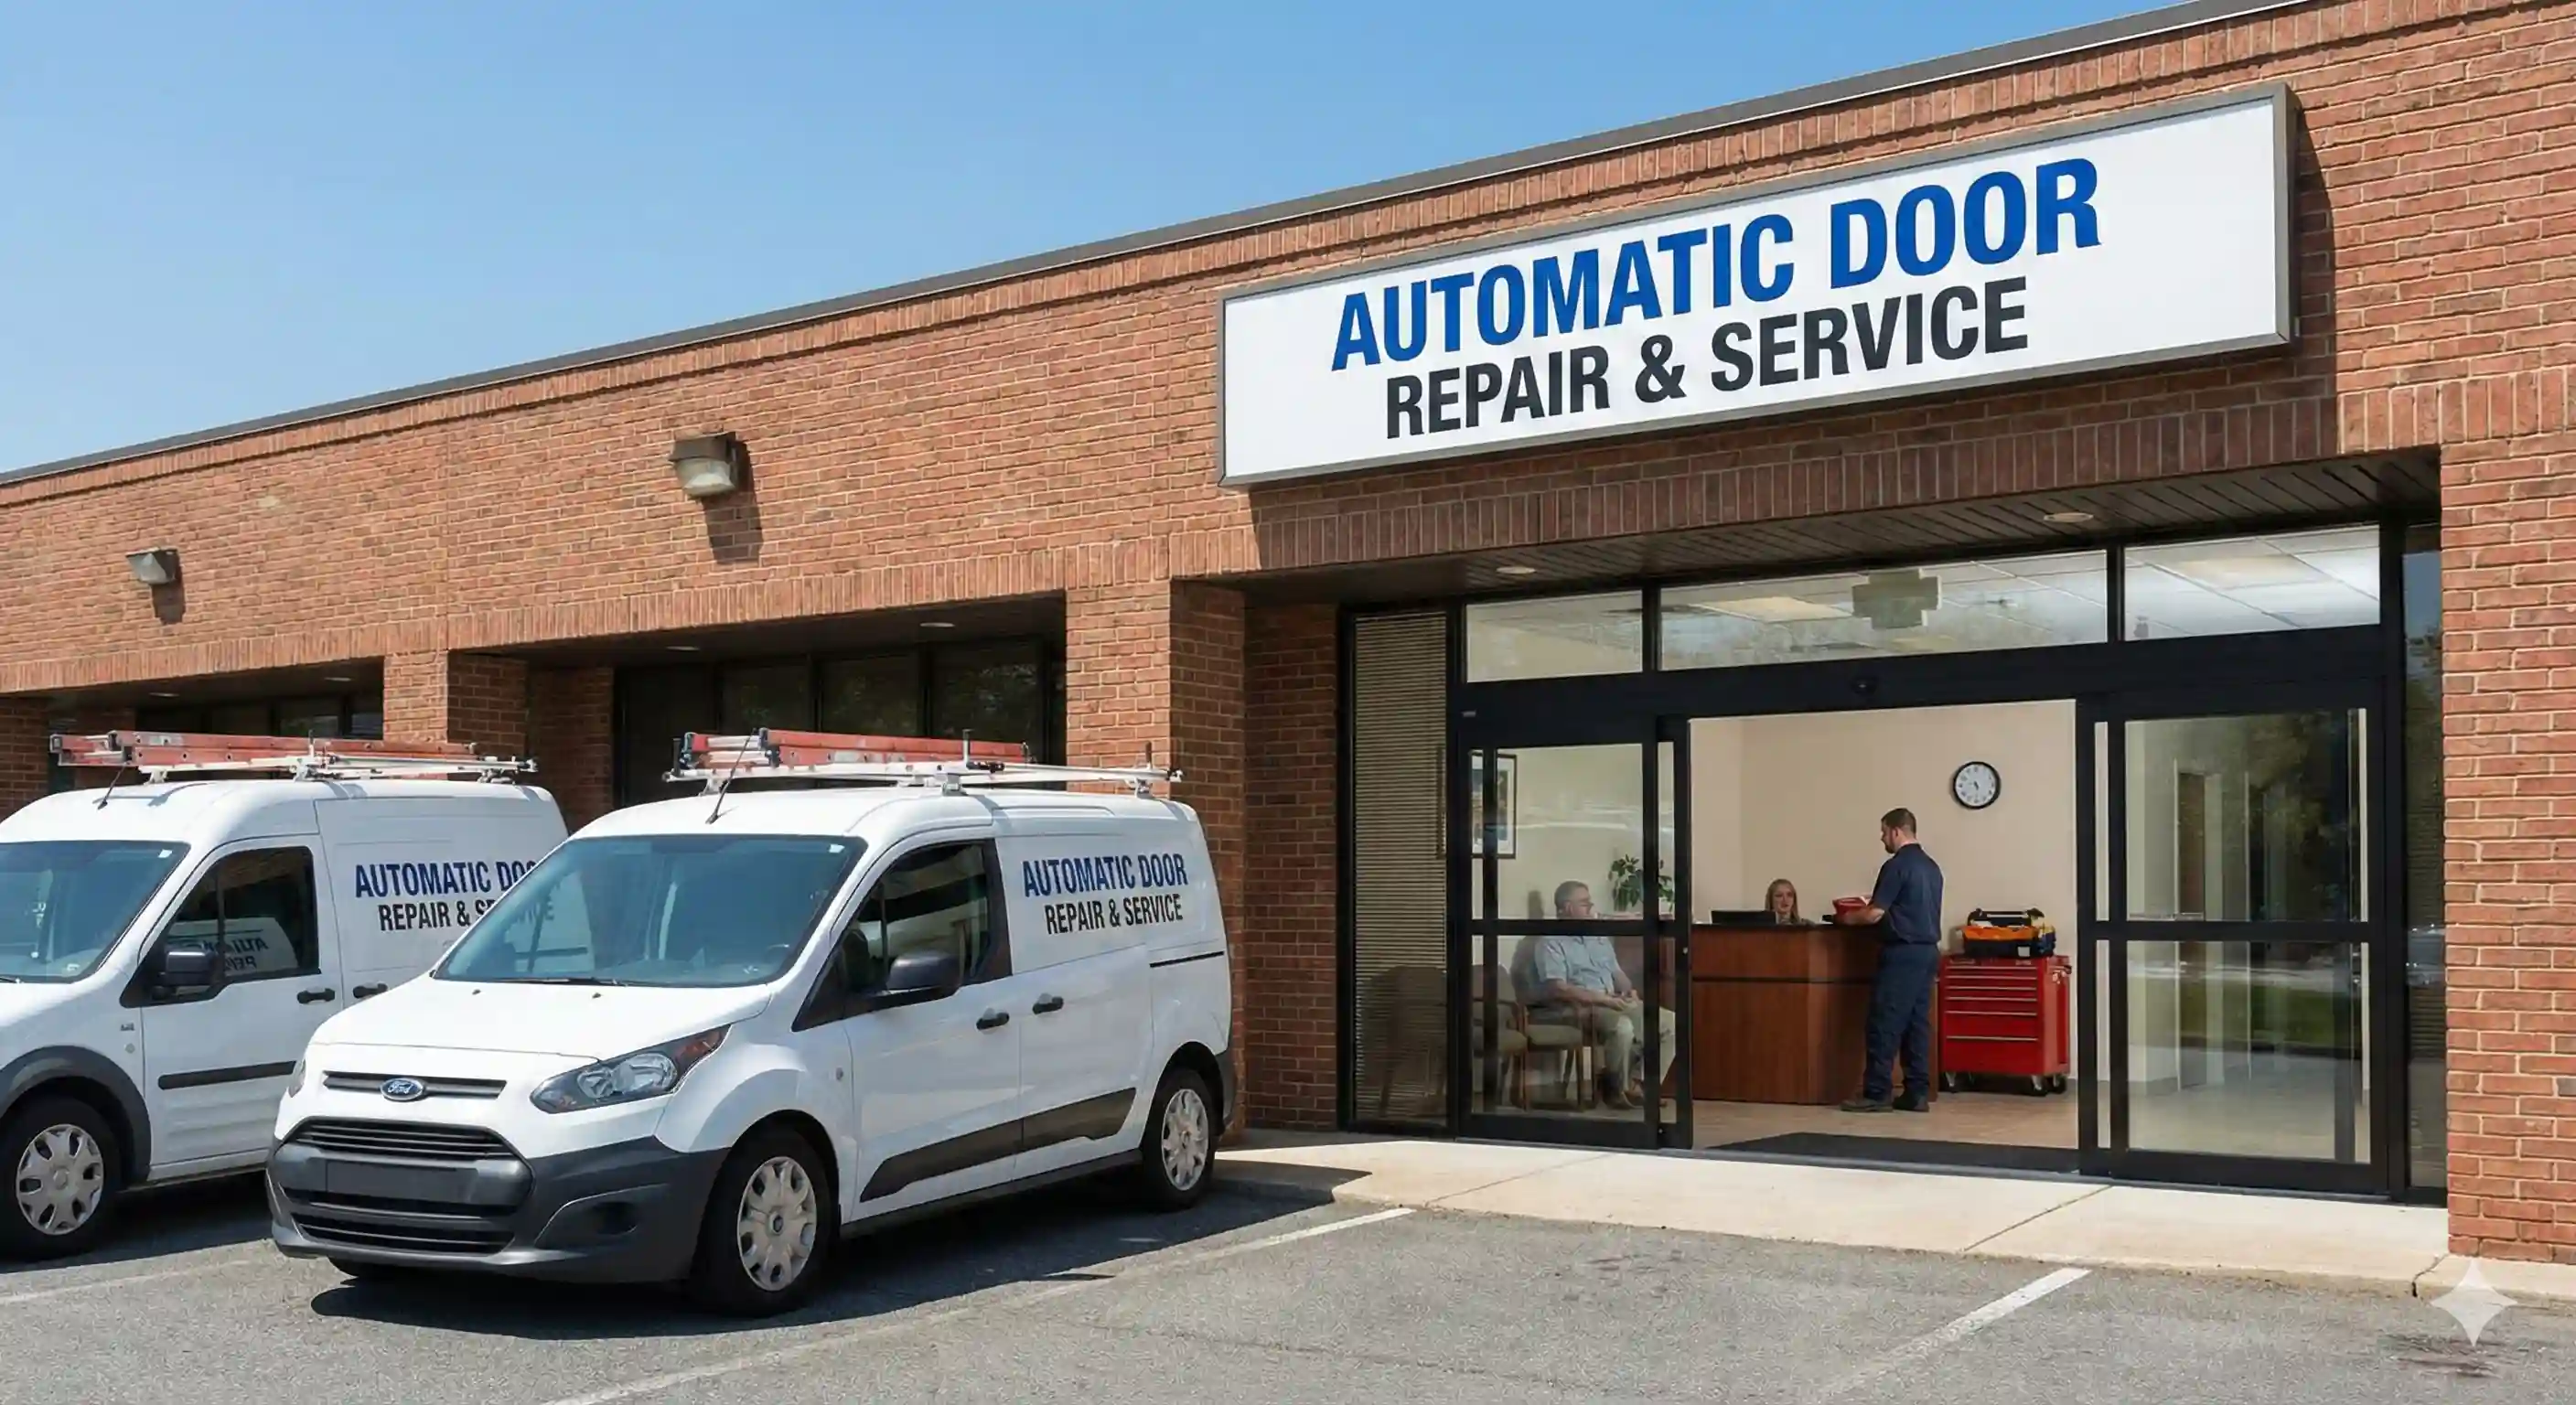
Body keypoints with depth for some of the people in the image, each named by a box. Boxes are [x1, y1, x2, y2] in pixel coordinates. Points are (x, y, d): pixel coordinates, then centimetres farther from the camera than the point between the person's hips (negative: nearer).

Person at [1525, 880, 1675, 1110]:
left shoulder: (1599, 937, 21)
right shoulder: (1550, 942, -5)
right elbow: (1558, 989, -16)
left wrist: (1630, 991, 2)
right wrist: (1604, 999, -19)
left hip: (1615, 1003, 8)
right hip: (1580, 1006, -8)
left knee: (1670, 1022, -8)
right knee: (1622, 1026, -38)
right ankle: (1615, 1089, -15)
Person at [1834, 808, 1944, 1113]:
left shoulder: (1896, 866, -12)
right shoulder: (1931, 866, 15)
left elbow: (1875, 914, -14)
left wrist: (1851, 918, 5)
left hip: (1903, 953, -9)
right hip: (1928, 951, 9)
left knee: (1885, 1023, -6)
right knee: (1918, 1022, 7)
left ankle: (1877, 1093, -6)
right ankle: (1918, 1093, 6)